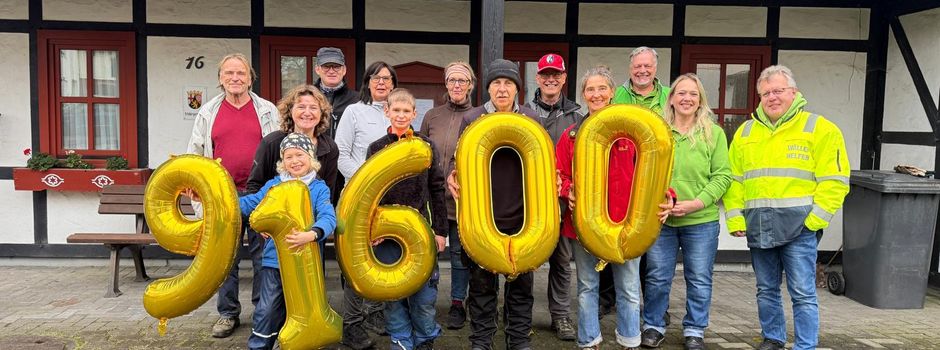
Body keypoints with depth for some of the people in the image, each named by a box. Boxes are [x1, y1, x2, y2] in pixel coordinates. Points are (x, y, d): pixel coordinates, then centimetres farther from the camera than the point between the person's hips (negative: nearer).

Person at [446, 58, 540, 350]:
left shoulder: (531, 119, 5)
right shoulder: (471, 118, 1)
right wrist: (452, 177, -14)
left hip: (522, 216, 1)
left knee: (521, 282, 10)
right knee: (482, 283, 8)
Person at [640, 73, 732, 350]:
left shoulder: (714, 133, 0)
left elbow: (722, 175, -3)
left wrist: (697, 203, -15)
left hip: (701, 221, 0)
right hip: (659, 220, 1)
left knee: (699, 280, 10)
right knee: (657, 278, 11)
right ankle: (653, 326, 29)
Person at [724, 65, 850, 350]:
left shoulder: (819, 128, -2)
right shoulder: (745, 132, 11)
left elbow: (834, 180, -6)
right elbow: (733, 179, 11)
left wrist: (815, 219, -13)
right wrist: (735, 218, 2)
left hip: (798, 226, -4)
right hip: (757, 227, 4)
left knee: (803, 293, 0)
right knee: (766, 290, 15)